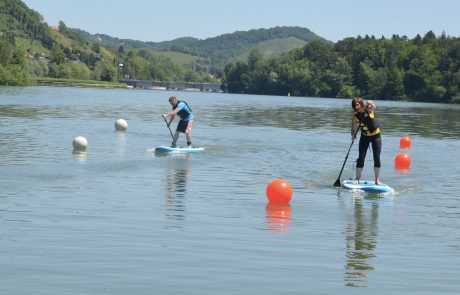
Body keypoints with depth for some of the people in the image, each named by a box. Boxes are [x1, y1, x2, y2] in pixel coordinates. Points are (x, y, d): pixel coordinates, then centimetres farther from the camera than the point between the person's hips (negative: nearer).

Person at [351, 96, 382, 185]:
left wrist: (370, 104, -58)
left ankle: (377, 180, 5)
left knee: (377, 158, -2)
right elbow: (353, 128, -12)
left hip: (376, 135, -1)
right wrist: (353, 135, -32)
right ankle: (357, 179, 4)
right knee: (361, 158, -3)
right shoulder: (356, 116, -11)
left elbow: (374, 107, -36)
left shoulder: (368, 109, -15)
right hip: (365, 137, 1)